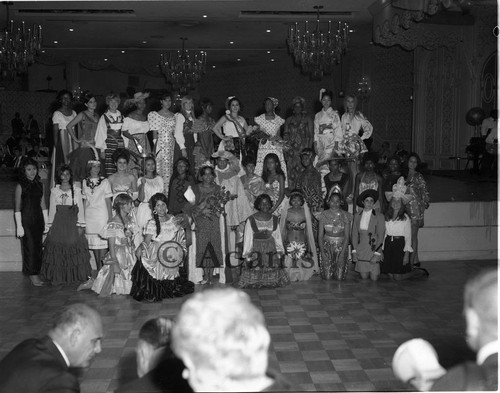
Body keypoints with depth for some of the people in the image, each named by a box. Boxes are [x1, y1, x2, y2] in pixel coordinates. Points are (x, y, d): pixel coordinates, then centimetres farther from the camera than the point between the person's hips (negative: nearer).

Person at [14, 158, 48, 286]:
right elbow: (17, 208, -6)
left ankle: (36, 274, 15)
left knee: (38, 247, 6)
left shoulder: (39, 185, 9)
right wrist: (19, 226, -10)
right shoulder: (20, 186, -5)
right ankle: (33, 275, 2)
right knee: (30, 247, -4)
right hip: (26, 219, -5)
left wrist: (46, 221, 11)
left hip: (38, 219, 5)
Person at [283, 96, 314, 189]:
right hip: (291, 149, 2)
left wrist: (309, 149, -7)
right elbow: (285, 136, 14)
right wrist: (285, 149, 3)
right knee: (291, 170, -5)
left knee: (303, 169, -10)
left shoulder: (307, 119, 8)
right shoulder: (289, 120, 16)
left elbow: (311, 135, 3)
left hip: (303, 148, -2)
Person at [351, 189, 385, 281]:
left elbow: (381, 236, -7)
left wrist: (376, 254, -13)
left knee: (374, 278, -1)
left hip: (374, 250, -2)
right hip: (361, 251, 3)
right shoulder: (357, 216, 6)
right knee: (364, 277, 3)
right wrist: (354, 251, 2)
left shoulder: (379, 216, -5)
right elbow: (354, 234, 9)